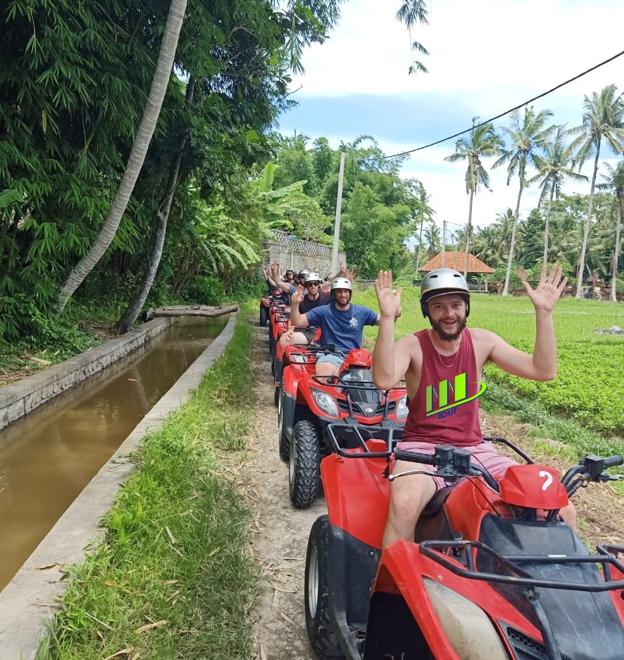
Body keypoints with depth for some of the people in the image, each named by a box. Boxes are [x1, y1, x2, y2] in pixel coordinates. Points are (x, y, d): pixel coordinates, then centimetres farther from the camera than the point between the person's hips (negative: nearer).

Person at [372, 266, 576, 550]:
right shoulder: (412, 345, -9)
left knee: (562, 512, -8)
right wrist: (387, 318, -36)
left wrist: (543, 312, -11)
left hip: (474, 449, 4)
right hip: (423, 448, -4)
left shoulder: (481, 341, 3)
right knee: (404, 504, -38)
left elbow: (544, 370, -3)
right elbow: (384, 379, -30)